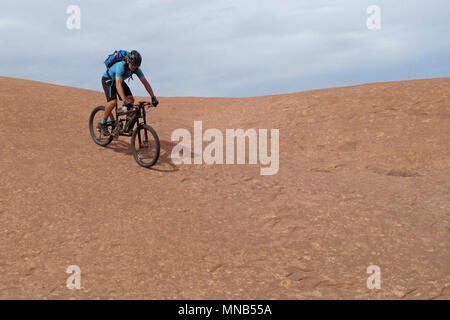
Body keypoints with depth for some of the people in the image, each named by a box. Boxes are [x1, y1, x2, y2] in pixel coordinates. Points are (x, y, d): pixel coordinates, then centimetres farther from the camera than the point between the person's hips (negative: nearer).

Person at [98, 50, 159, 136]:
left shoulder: (136, 69, -22)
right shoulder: (120, 66, -40)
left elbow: (145, 82, -18)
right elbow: (118, 84, -51)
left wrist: (153, 97, -26)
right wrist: (124, 100, -61)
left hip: (119, 80, 6)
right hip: (108, 80, -6)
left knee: (131, 99, -12)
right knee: (113, 101, -26)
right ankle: (102, 124, -9)